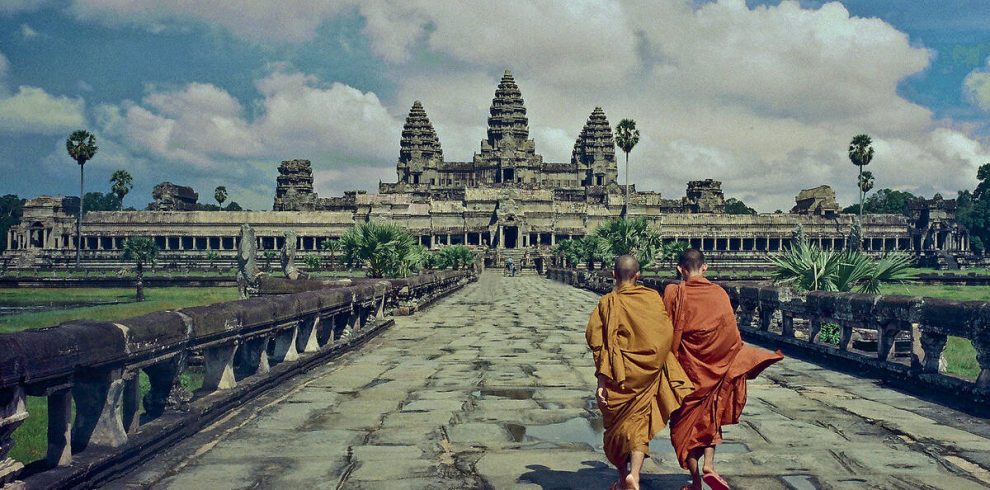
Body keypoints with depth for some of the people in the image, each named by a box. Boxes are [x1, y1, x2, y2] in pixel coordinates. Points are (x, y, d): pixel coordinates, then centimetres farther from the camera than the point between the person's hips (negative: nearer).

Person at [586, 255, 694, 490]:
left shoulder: (607, 303, -7)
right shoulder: (653, 298, -2)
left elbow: (598, 344, -11)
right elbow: (667, 335, 1)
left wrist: (601, 381, -9)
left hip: (619, 375, -1)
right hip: (648, 373, 1)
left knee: (617, 425, 15)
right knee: (639, 423, 5)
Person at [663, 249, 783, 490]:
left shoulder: (673, 293, -10)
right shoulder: (719, 294, -4)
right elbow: (732, 336, -2)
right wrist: (741, 362, 13)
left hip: (684, 366, -2)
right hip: (714, 369, 2)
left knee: (686, 421, 11)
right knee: (711, 416, 20)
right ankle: (708, 466, 2)